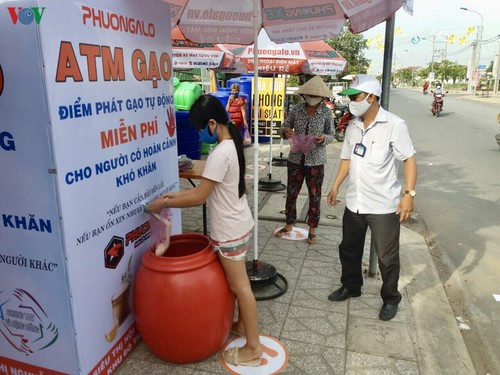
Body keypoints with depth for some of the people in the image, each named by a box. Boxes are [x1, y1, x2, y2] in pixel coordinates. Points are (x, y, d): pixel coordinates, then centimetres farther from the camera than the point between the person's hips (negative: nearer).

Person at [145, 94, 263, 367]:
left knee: (240, 286, 3)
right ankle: (243, 324, 41)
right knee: (238, 282, 22)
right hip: (238, 224, 9)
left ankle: (253, 348, 18)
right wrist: (177, 195, 7)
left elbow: (199, 197, -22)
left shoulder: (220, 154, -25)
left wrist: (164, 204, -10)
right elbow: (210, 189, 12)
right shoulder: (232, 145, 6)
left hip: (229, 231, -9)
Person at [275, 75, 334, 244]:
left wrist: (323, 138, -21)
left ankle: (312, 230, 24)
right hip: (296, 159, 2)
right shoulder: (297, 109, -1)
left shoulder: (326, 112, -5)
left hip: (315, 161, -2)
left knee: (315, 196, 8)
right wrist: (285, 131, -19)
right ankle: (289, 225, 30)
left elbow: (331, 135, 1)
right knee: (291, 193, 11)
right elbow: (284, 127, 5)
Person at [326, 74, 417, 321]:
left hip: (383, 206, -6)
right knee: (348, 249, 19)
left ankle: (391, 299, 31)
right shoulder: (352, 127, 6)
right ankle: (351, 286, 42)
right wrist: (335, 187, 11)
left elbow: (409, 159, -11)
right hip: (354, 203, 6)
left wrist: (409, 193, -19)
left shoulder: (394, 125, -12)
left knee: (387, 257, 9)